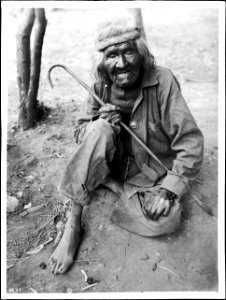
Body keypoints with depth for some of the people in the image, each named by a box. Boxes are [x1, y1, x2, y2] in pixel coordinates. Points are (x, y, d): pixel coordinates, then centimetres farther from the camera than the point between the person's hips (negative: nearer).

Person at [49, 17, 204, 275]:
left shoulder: (162, 81, -19)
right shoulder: (101, 86, -6)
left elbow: (190, 142, -20)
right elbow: (79, 133, 1)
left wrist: (168, 189, -26)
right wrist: (99, 124, -21)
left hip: (151, 171, -2)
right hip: (115, 160, 2)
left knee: (163, 220, -29)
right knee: (101, 129, -30)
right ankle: (72, 227, -21)